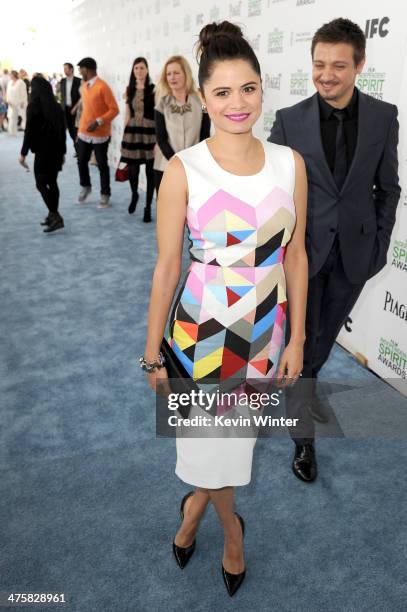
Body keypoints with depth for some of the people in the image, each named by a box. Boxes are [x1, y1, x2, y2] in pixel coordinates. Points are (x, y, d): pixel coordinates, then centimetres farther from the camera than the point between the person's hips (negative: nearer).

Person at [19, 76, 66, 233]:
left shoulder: (33, 106, -11)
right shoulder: (56, 106, 7)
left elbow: (29, 131, -13)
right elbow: (62, 130, 10)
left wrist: (23, 153, -7)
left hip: (43, 150, -7)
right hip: (56, 149, 7)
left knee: (41, 184, -2)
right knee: (52, 182, 14)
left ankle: (56, 217, -11)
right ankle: (52, 214, 21)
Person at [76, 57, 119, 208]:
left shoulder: (102, 87, -15)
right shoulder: (84, 86, 9)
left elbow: (114, 109, -17)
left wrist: (98, 122, -25)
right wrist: (81, 127, 17)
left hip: (100, 135, -7)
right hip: (83, 133, 7)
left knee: (102, 165, 2)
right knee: (81, 162, 11)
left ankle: (105, 196, 13)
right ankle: (85, 187, 34)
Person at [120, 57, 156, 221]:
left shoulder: (153, 89, -5)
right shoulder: (130, 89, 9)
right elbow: (127, 114, 13)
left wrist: (159, 136, -12)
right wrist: (124, 133, 11)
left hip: (149, 132, -3)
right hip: (132, 132, 4)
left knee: (150, 171, 1)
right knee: (132, 169, 3)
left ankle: (148, 207, 11)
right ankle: (134, 195, 35)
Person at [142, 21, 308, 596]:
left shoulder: (290, 163, -4)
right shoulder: (183, 170, -13)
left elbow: (296, 255, 2)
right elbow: (167, 264, -8)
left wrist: (296, 340, 2)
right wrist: (152, 352, -3)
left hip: (266, 331, 3)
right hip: (202, 329, -3)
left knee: (234, 437, 20)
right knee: (213, 444, 13)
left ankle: (198, 501, 53)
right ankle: (231, 526, 47)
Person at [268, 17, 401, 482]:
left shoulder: (383, 117, -2)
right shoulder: (290, 120, -8)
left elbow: (388, 188, 5)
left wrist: (380, 243, 3)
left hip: (354, 251, 3)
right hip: (304, 248, -2)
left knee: (327, 333, 19)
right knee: (303, 337, 5)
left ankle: (303, 386, 48)